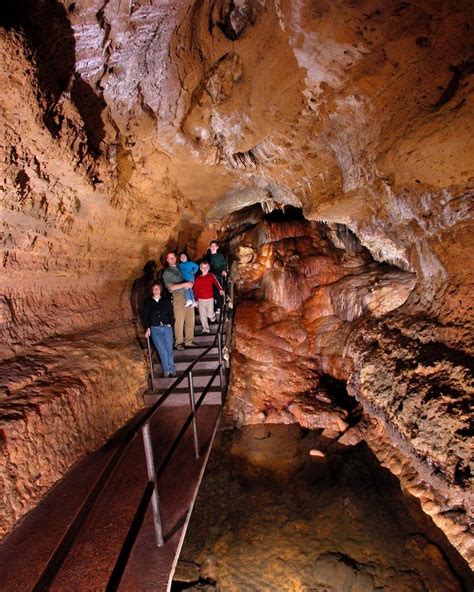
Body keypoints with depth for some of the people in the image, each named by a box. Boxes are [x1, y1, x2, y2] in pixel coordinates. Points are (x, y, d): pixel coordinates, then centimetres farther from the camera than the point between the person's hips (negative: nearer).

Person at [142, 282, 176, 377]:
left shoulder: (166, 301, 10)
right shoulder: (148, 302, 8)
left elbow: (171, 313, 10)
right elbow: (145, 316, 6)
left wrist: (170, 323, -4)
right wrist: (147, 328, -3)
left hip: (166, 327, 1)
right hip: (155, 329, -1)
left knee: (169, 349, -2)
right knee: (162, 351, -6)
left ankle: (171, 369, 9)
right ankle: (166, 370, 5)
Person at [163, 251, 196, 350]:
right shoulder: (167, 272, 2)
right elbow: (171, 287, -8)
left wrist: (190, 283, -3)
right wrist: (185, 284, -15)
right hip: (179, 297, -5)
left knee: (190, 319, 5)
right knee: (179, 321, -5)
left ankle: (188, 341, 16)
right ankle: (179, 342, 7)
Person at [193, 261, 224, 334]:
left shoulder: (211, 276, 1)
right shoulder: (198, 278, 2)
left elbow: (216, 282, -10)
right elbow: (195, 289, 4)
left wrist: (220, 289, -24)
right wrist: (196, 299, 2)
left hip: (210, 299, -1)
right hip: (201, 300, 2)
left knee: (210, 314, -1)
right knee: (203, 315, 1)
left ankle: (213, 318, 35)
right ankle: (205, 329, 12)